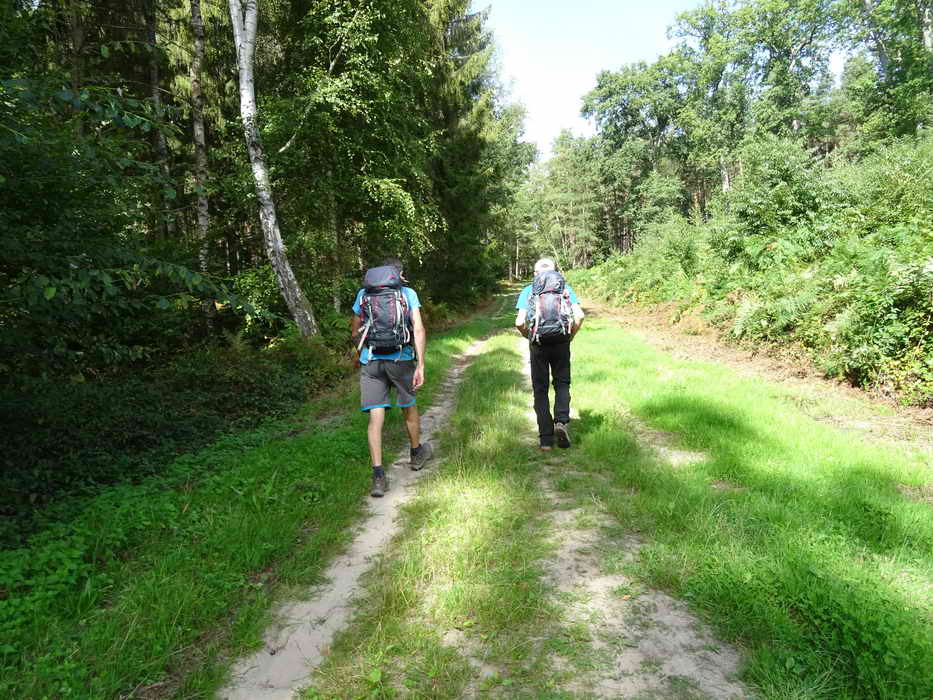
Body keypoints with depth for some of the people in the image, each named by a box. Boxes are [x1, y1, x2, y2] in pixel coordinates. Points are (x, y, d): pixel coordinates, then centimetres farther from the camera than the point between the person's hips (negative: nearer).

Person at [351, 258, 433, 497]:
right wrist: (421, 366, -7)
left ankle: (378, 476, -4)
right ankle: (417, 453, 40)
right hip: (401, 358, -1)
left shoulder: (364, 293, 11)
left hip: (370, 360, 1)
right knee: (409, 407, 19)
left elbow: (355, 333, 15)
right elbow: (419, 330, -6)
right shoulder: (408, 293, 4)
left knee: (375, 417, 1)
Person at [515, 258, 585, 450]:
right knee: (562, 383, 18)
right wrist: (571, 335, 7)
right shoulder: (565, 288, 7)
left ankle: (546, 438, 9)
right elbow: (579, 315, -6)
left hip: (538, 346, -1)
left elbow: (520, 322, -9)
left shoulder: (528, 291, 4)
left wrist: (529, 337, 8)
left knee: (540, 389, 8)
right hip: (561, 343, 1)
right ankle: (561, 421, -6)